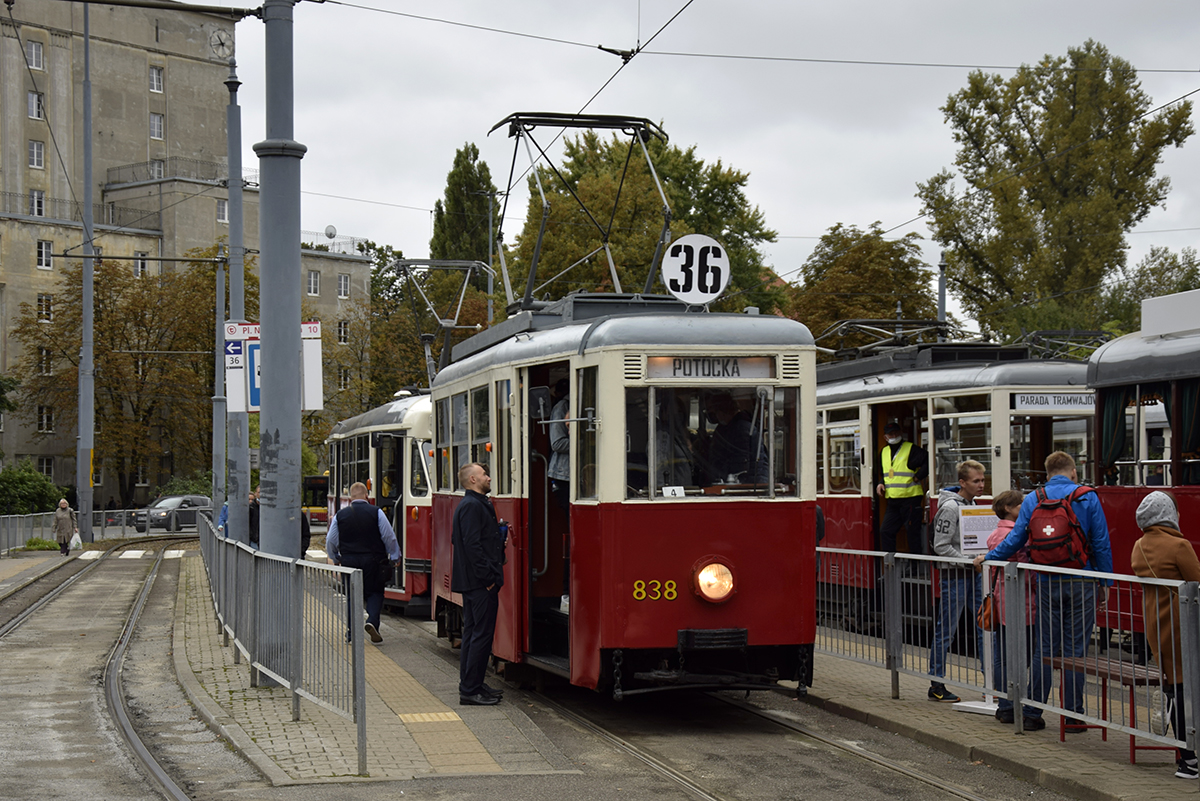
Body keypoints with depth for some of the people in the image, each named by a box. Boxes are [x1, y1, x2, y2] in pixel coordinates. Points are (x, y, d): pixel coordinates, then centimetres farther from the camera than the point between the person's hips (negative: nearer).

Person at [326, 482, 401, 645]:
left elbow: (331, 541, 9)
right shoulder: (376, 513, -3)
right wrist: (394, 557, 12)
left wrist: (335, 558, 27)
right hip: (373, 560, -2)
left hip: (349, 560, 2)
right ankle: (372, 621, -16)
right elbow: (389, 537, -1)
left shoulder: (340, 515, 3)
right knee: (375, 592, 8)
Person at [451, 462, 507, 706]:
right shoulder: (472, 506, -16)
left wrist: (498, 535, 13)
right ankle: (470, 690, -6)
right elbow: (472, 545, -22)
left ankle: (471, 685, 20)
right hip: (479, 583, -11)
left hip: (472, 582, 11)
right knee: (482, 634, -8)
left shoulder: (475, 504, 17)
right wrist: (488, 577, -20)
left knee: (473, 632, 14)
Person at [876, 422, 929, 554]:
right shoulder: (884, 452, 16)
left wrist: (917, 477, -12)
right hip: (892, 500, 7)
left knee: (912, 533, -2)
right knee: (885, 532, 6)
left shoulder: (911, 449, -6)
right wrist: (880, 484, 12)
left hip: (910, 498, -7)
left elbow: (928, 461, -15)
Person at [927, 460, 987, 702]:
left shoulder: (973, 504, 13)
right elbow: (941, 546, -17)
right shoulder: (949, 507, -14)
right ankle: (936, 684, 6)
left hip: (974, 574, 8)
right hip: (954, 575, -8)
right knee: (945, 632, -1)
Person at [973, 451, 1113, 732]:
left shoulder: (1032, 499, 4)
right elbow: (1102, 544, -2)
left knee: (1044, 648, 8)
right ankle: (1073, 716, 5)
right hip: (1081, 583, -2)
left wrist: (988, 558, 18)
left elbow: (1016, 539, 2)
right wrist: (1105, 585, 4)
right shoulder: (1087, 498, -1)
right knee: (1075, 649, 2)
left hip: (1048, 584, 2)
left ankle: (1032, 713, 10)